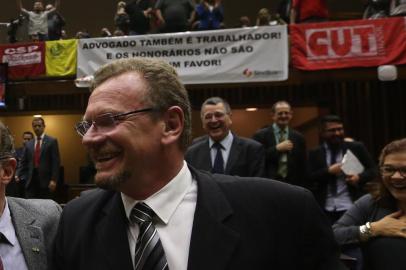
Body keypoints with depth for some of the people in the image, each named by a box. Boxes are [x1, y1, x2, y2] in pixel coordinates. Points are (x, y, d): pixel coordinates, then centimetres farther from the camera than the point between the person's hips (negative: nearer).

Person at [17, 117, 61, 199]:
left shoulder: (52, 141, 0)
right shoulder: (29, 144, 14)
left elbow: (56, 162, -5)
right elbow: (24, 162, 15)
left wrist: (54, 180, -13)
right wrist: (18, 175, 0)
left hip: (45, 181, -4)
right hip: (31, 180, 4)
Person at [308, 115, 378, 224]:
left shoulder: (356, 148, 4)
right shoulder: (314, 153, 7)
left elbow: (373, 170, 7)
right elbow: (308, 178, -1)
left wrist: (359, 177, -13)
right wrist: (328, 171, -14)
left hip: (350, 207, -1)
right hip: (325, 208, 1)